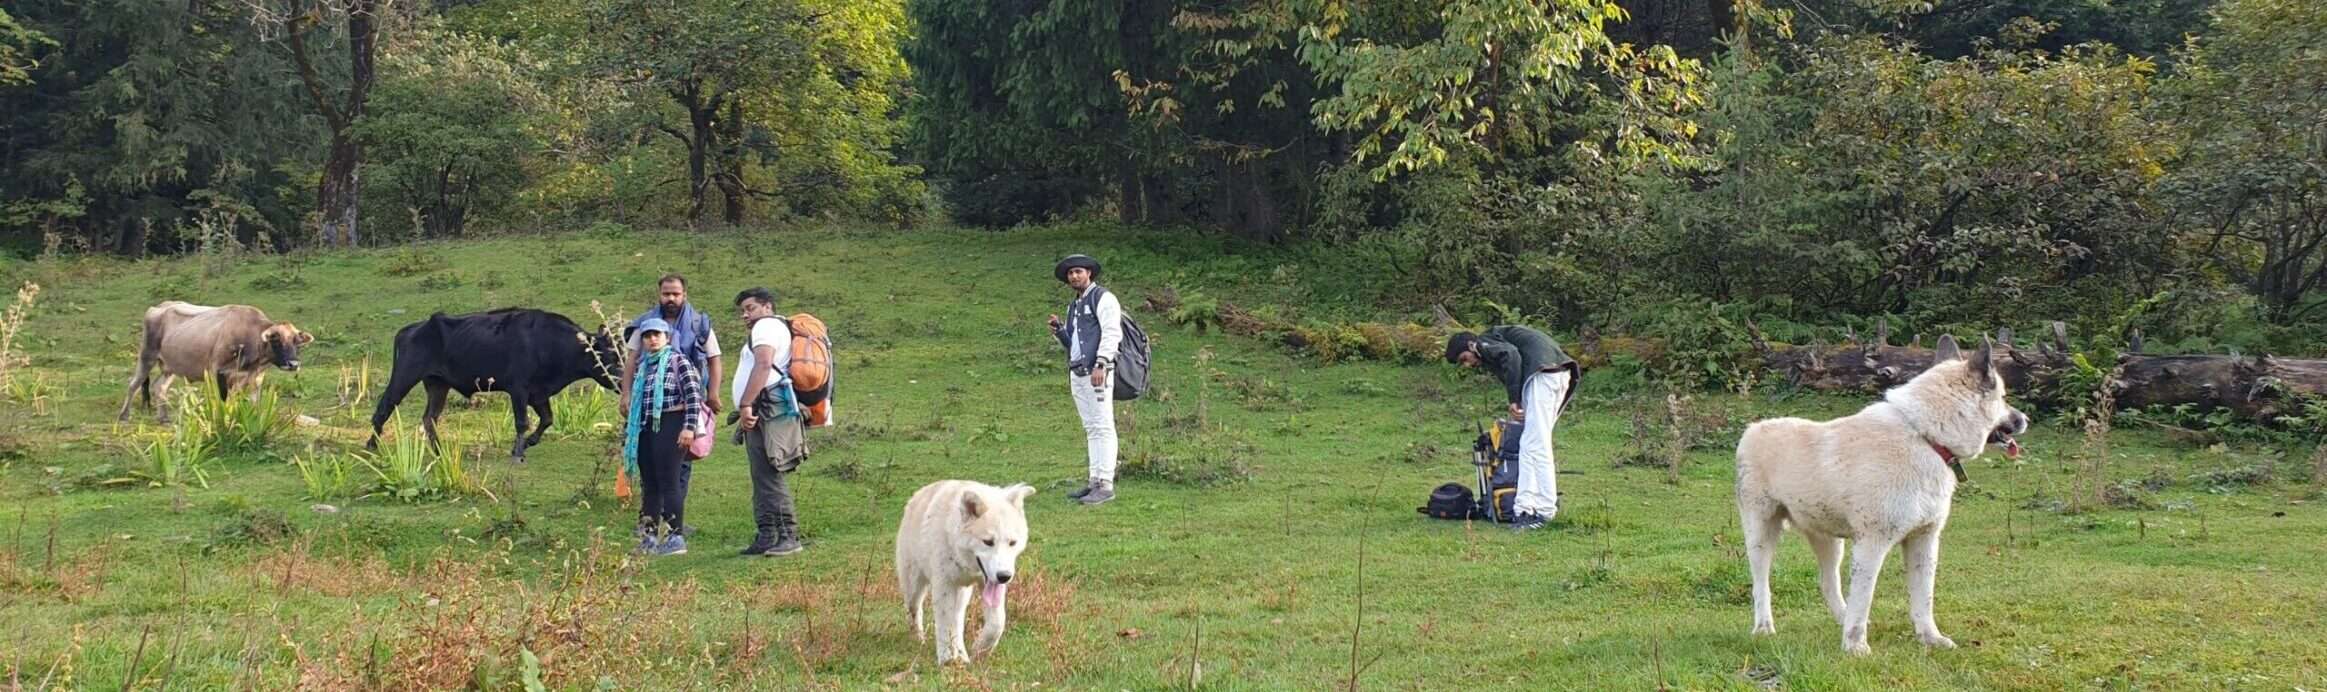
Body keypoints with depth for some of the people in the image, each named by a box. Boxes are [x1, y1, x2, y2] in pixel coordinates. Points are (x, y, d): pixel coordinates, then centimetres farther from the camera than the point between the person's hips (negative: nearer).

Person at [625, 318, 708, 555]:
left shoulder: (678, 361, -4)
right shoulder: (643, 366, 17)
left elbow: (694, 394, -11)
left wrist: (690, 427, -17)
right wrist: (629, 431, 21)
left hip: (669, 426, -7)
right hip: (645, 428, 7)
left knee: (669, 482, -9)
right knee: (649, 485, 9)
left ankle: (676, 538, -7)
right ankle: (649, 536, 14)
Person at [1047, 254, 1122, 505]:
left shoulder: (1102, 298, -3)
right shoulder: (1074, 306, 23)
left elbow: (1111, 333, -13)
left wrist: (1101, 365, -22)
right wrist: (1058, 330, 7)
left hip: (1097, 372, -9)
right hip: (1077, 373, 9)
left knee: (1102, 426, -10)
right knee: (1090, 428, 8)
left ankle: (1105, 484, -14)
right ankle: (1095, 482, 9)